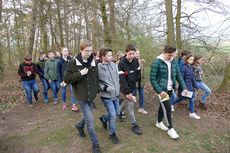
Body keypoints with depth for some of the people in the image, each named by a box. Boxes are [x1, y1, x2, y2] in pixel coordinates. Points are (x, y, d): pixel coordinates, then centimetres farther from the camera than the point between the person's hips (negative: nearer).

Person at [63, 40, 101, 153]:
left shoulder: (93, 63, 2)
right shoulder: (73, 64, -10)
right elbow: (66, 79, -9)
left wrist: (97, 89, 6)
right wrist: (79, 74, -21)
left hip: (91, 95, 5)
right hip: (81, 97, -5)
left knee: (87, 116, 22)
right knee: (90, 120, -5)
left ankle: (79, 125, 56)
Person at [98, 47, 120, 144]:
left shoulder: (114, 65, 1)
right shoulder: (98, 68, -16)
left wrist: (118, 87, 10)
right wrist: (104, 87, -20)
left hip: (115, 94, 6)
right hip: (106, 96, -6)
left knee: (117, 112, 17)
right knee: (113, 115, -3)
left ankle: (104, 118, 46)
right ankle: (112, 134, 22)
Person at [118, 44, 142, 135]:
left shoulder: (135, 61, -2)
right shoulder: (121, 63, -21)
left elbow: (138, 72, 12)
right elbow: (122, 79, -23)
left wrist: (135, 80, 6)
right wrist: (127, 92, -23)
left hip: (132, 86, 6)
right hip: (124, 87, -6)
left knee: (127, 101, 21)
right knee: (130, 104, -4)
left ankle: (119, 112, 49)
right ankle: (134, 125, 10)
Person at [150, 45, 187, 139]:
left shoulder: (174, 61, 3)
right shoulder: (156, 62, -17)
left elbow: (178, 75, 10)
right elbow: (152, 79, -17)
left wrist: (183, 87, 2)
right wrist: (160, 91, -21)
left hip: (170, 89, 6)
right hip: (161, 89, -6)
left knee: (163, 106, 19)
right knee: (167, 107, -5)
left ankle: (159, 122, 39)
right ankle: (170, 129, 13)